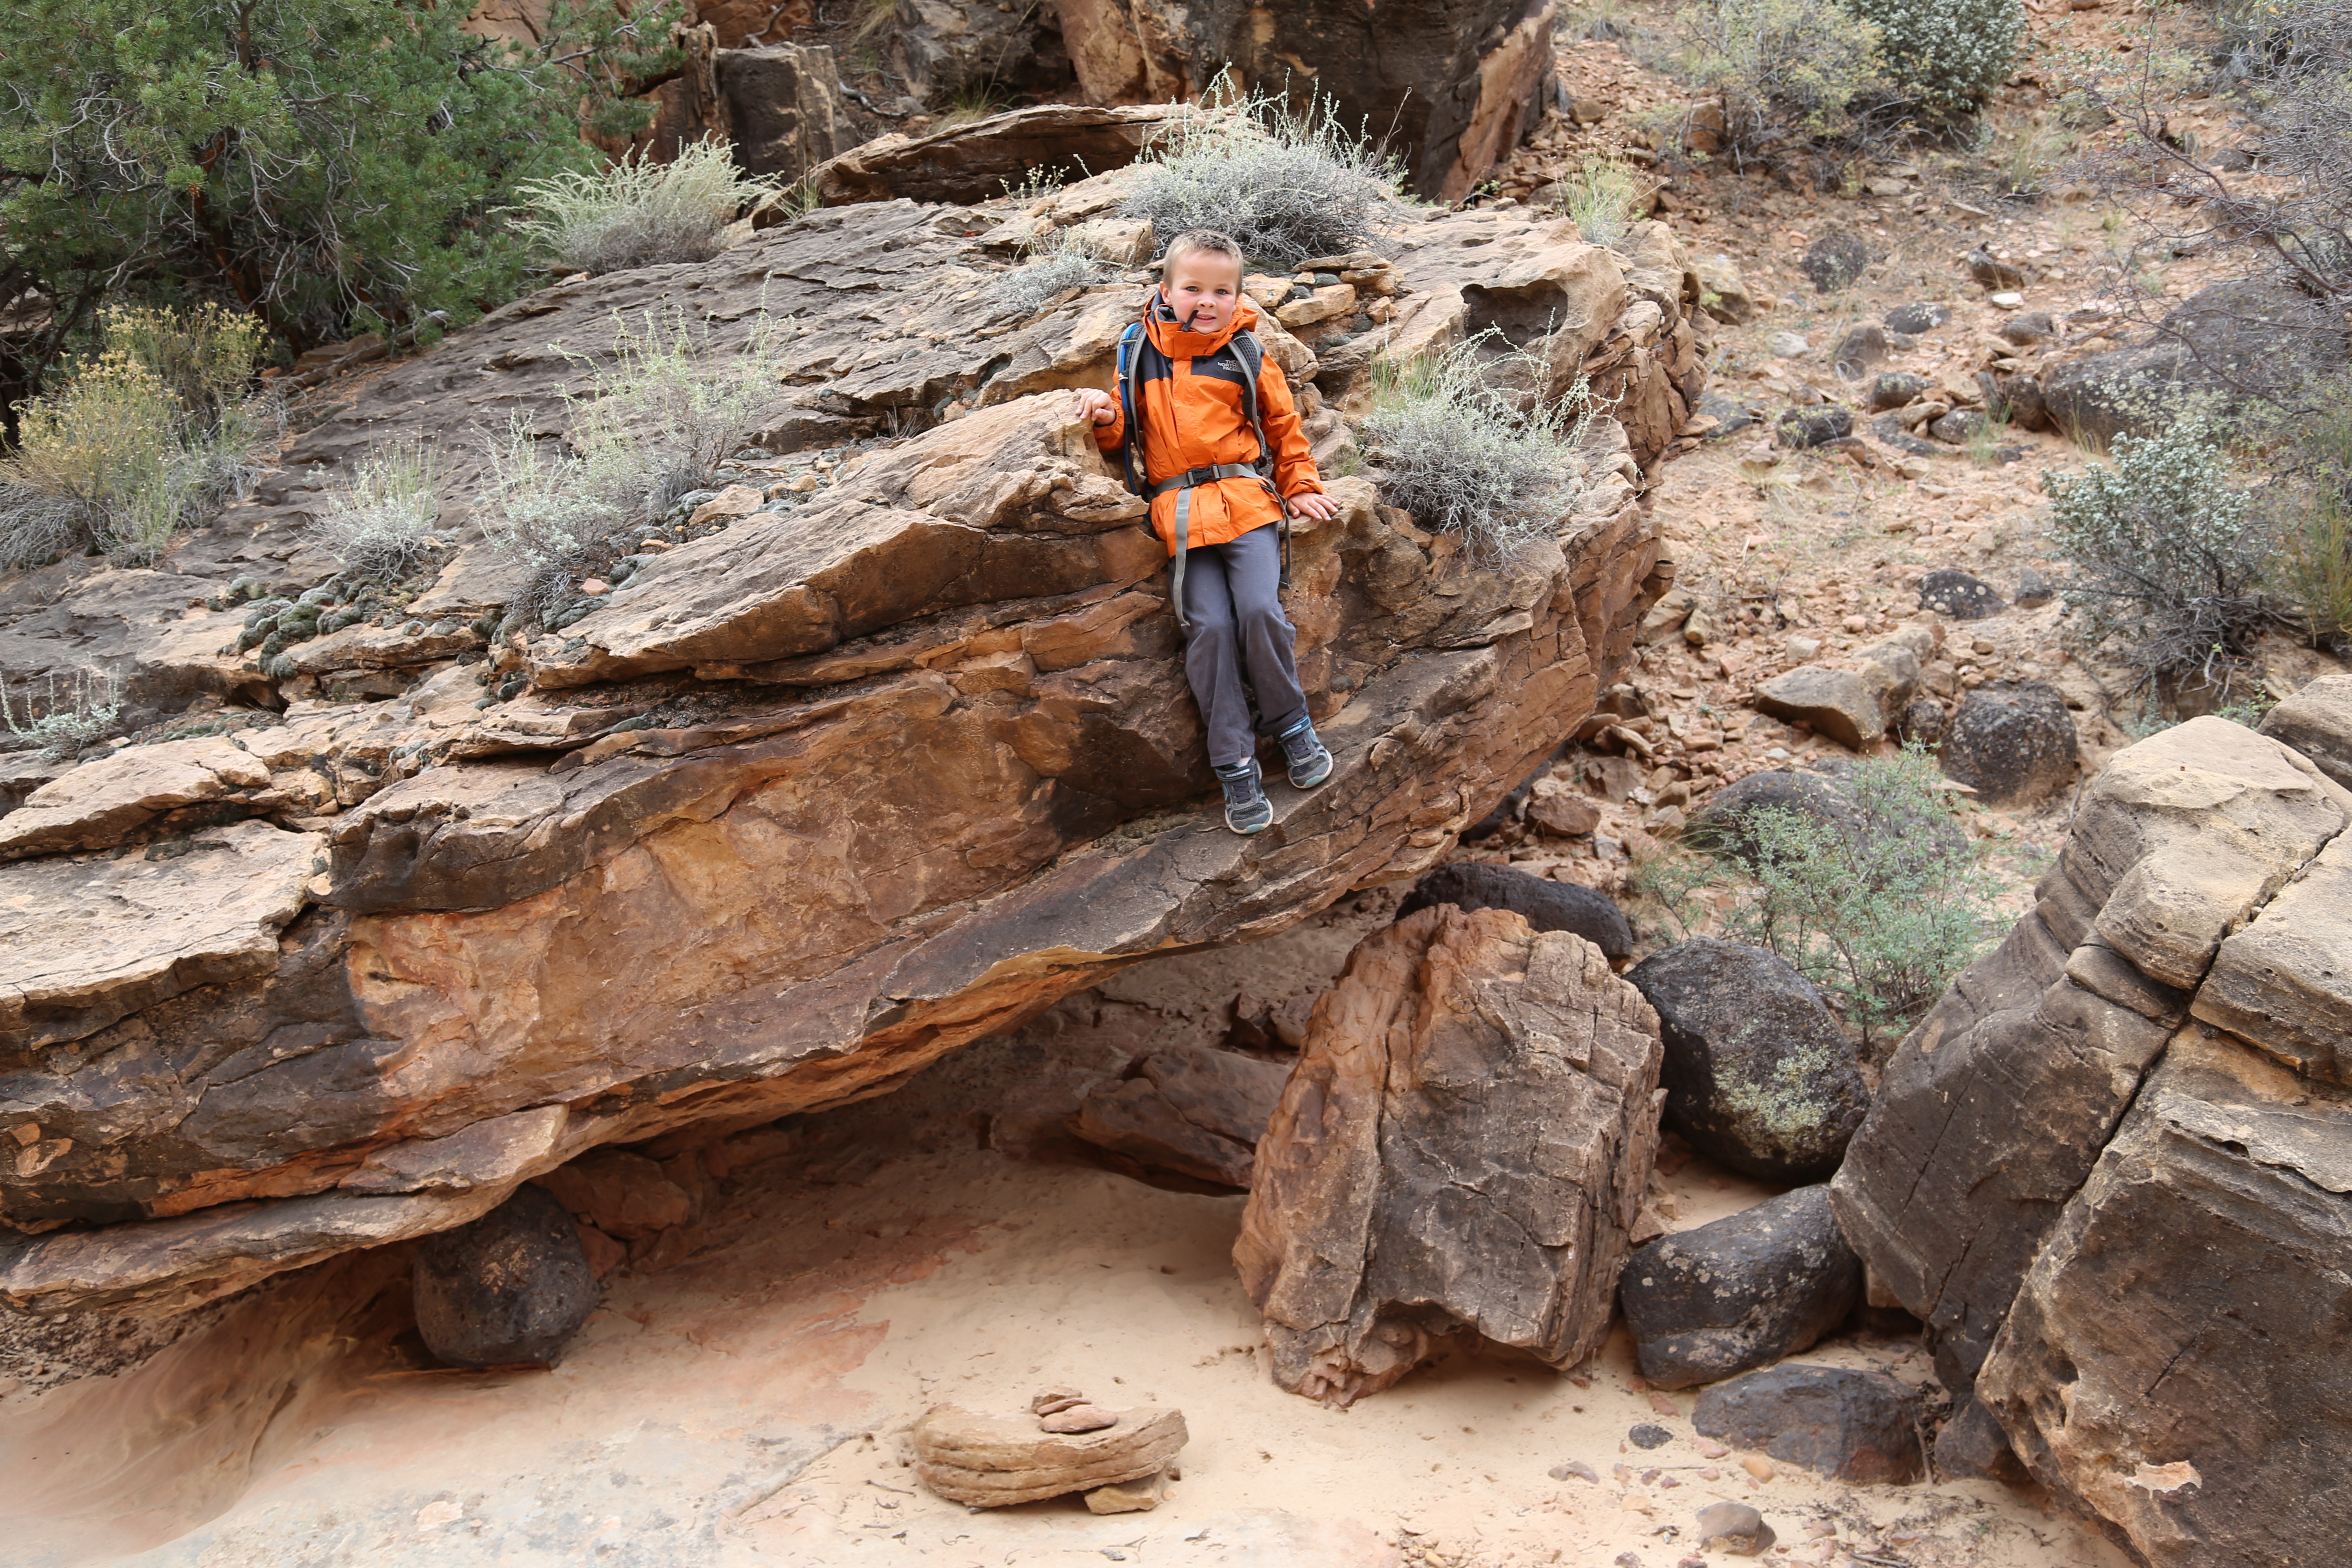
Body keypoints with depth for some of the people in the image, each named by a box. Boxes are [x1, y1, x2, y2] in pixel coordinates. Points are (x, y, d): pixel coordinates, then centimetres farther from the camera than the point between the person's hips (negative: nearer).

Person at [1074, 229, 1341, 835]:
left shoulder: (1245, 357, 8)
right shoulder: (1139, 356, 11)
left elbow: (1283, 425, 19)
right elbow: (1130, 432, 20)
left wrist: (1301, 486, 13)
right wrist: (1106, 419, -1)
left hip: (1246, 500, -1)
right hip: (1179, 513, 1)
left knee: (1261, 609, -20)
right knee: (1208, 627, -14)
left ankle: (1290, 723, 6)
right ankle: (1235, 765, -7)